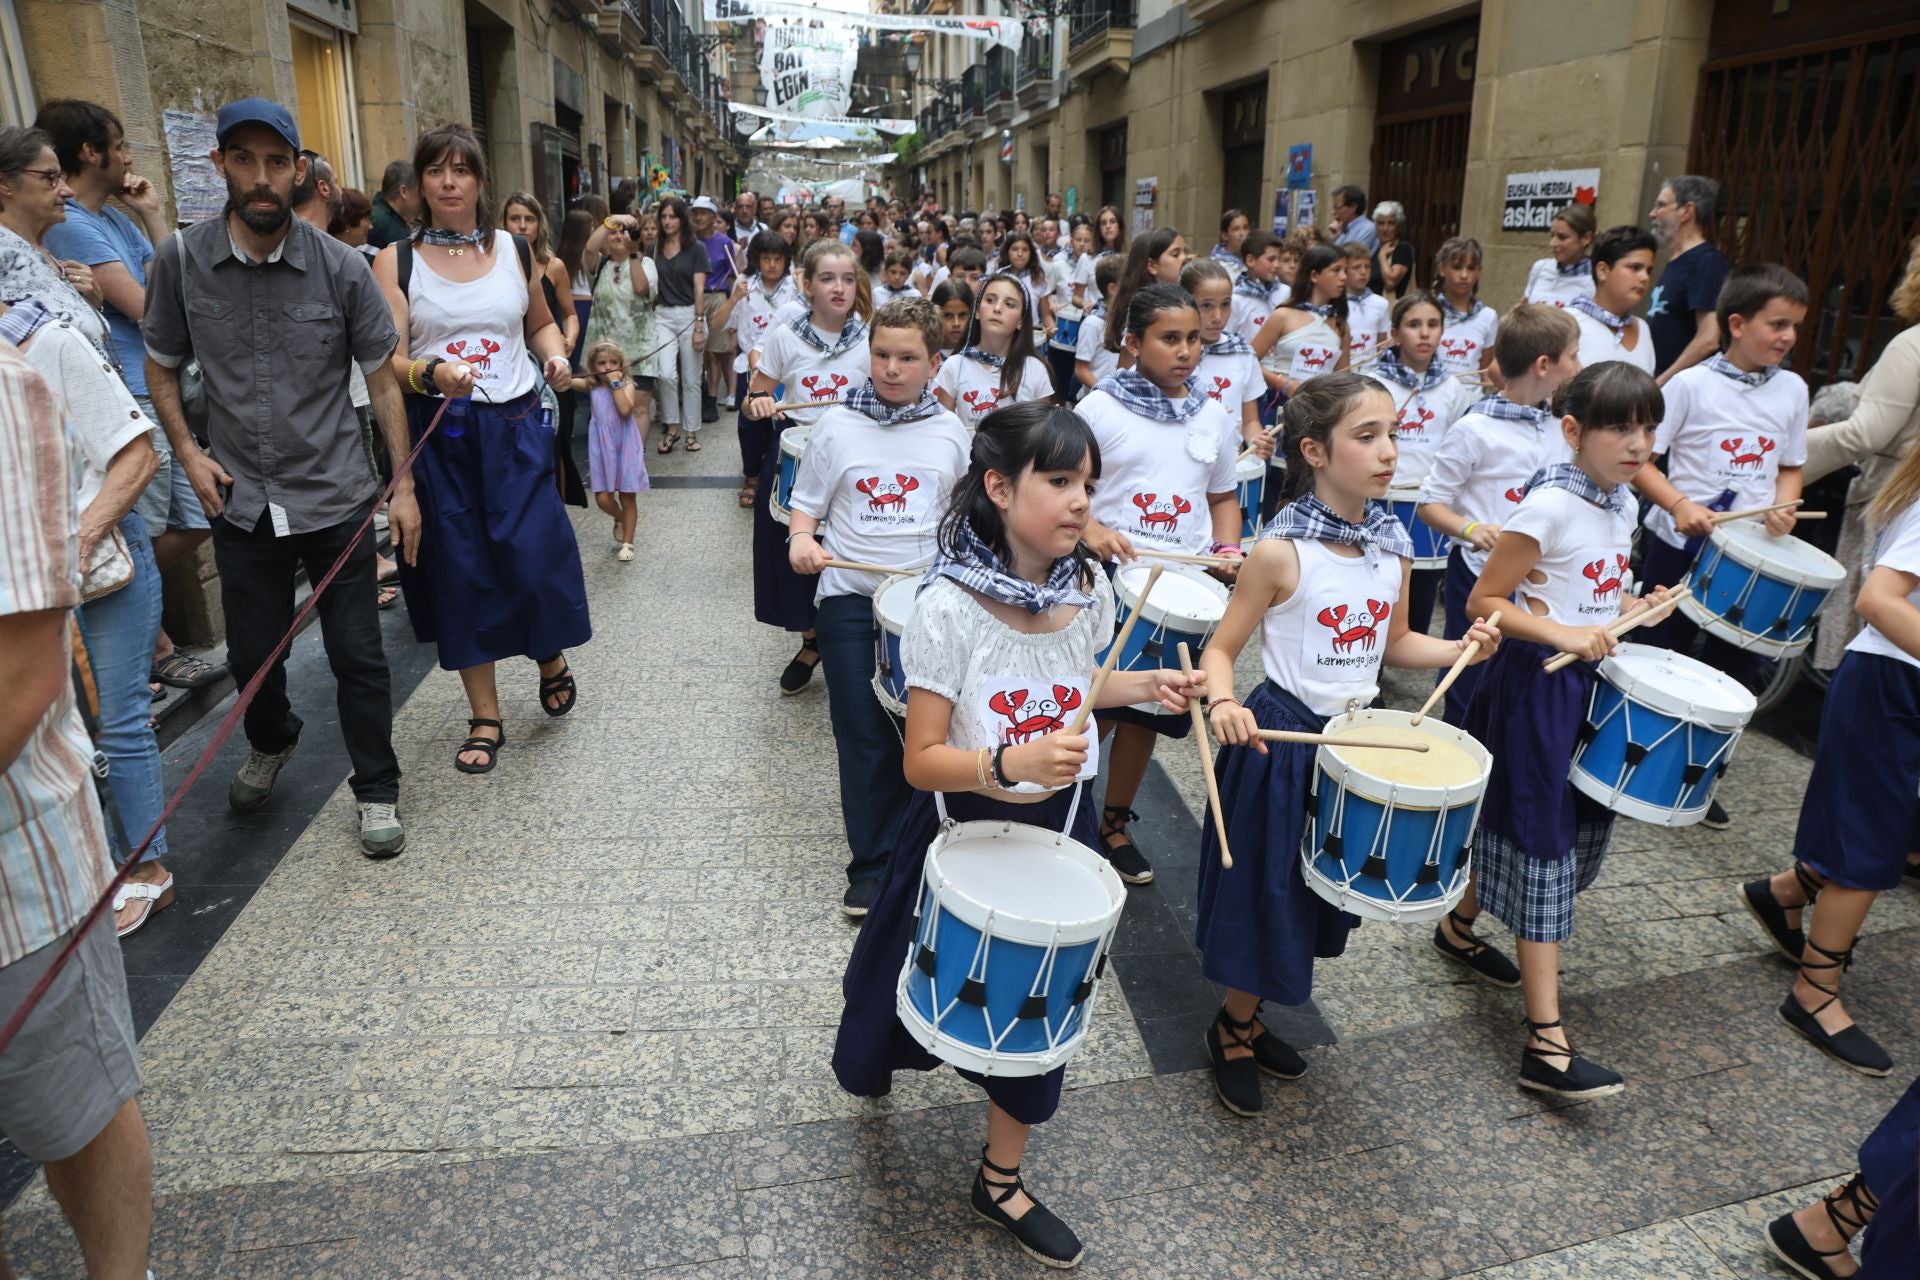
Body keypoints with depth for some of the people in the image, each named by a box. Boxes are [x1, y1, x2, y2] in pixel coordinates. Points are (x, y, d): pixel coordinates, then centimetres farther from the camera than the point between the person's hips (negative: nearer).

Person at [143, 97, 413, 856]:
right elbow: (161, 367, 10)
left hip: (337, 500, -2)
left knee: (358, 656, 2)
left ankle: (377, 791, 20)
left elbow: (381, 381, -1)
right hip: (242, 502, 2)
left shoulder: (341, 267, -7)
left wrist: (404, 486, -3)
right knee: (252, 656, 15)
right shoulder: (181, 261, -3)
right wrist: (188, 453, -4)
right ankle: (271, 744, 46)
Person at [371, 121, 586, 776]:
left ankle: (551, 657, 27)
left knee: (532, 560, -7)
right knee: (459, 570, 5)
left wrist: (555, 355, 2)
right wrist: (431, 372, -28)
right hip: (438, 434, -1)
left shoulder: (515, 250, 8)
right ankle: (486, 717, 18)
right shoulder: (396, 261, 0)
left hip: (514, 427, 1)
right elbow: (386, 361, -7)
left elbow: (540, 322, 23)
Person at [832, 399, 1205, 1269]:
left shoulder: (1089, 591, -8)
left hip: (1057, 827, 4)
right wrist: (1009, 763, -38)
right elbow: (923, 761, -22)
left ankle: (1001, 1180, 37)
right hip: (964, 831, -4)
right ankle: (883, 1055, 57)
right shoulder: (949, 608, -24)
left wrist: (1145, 688, -2)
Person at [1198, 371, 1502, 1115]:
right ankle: (1231, 1032, 30)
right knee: (1266, 891, 5)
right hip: (1280, 737, -6)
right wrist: (1223, 703, -33)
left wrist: (1461, 648, -5)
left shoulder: (1393, 546, 0)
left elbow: (1394, 644, 13)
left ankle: (1249, 1020, 39)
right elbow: (1221, 648, -13)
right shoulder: (1281, 551, -18)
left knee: (1320, 893, 18)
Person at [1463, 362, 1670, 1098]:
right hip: (1535, 687, -9)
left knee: (1576, 827, 20)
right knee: (1542, 848, -6)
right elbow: (1483, 602, -18)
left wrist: (1633, 609, 3)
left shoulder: (1623, 504, 7)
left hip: (1588, 684, 9)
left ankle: (1461, 922, 43)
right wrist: (1563, 636, -29)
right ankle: (1546, 1045, -2)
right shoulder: (1549, 507, -18)